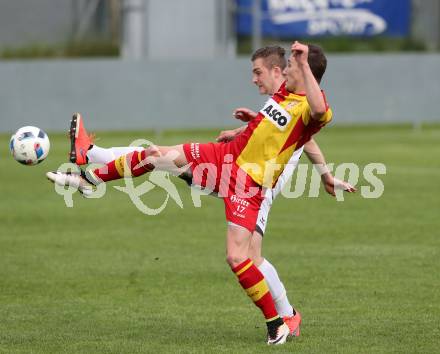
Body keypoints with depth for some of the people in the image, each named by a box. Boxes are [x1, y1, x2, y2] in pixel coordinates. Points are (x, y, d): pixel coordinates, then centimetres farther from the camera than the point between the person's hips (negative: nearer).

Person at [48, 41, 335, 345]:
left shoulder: (310, 108, -21)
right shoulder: (285, 92, 5)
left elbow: (320, 112, -48)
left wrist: (304, 65, -48)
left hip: (250, 184, -8)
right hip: (228, 156, 8)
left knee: (236, 256, -17)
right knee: (159, 155, 11)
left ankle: (277, 325, -3)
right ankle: (87, 179, 32)